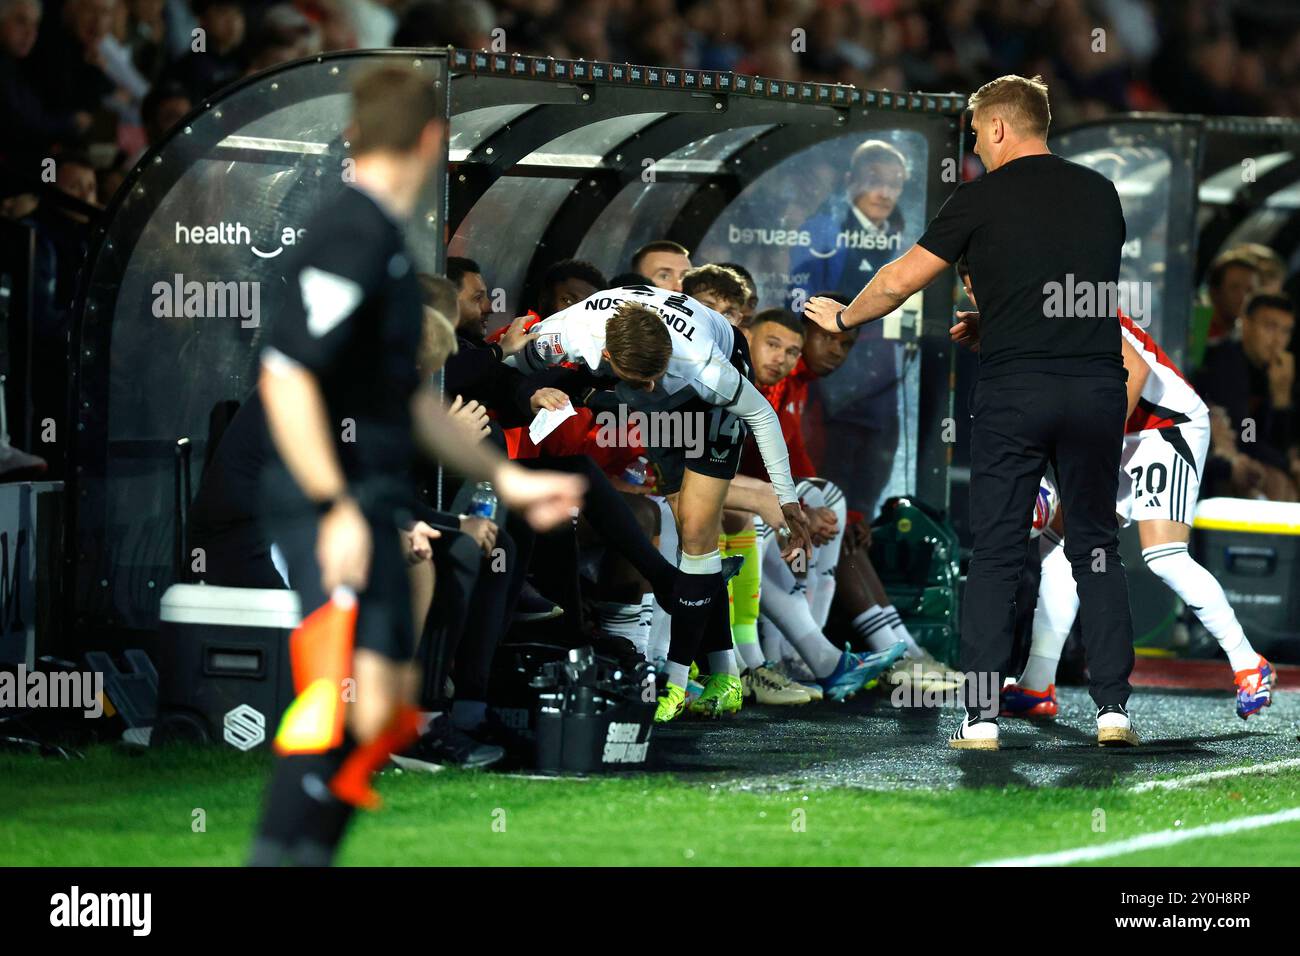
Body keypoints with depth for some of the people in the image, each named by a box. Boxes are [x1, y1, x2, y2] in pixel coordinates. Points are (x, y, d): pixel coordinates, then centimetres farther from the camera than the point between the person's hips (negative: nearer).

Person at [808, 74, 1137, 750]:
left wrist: (843, 317, 20)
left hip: (1013, 390, -3)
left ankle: (981, 716, -1)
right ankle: (1113, 708, 4)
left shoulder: (983, 199, -1)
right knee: (1096, 548, 11)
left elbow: (900, 280, 1)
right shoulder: (1100, 193, 12)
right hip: (1098, 384, 3)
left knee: (995, 554, 3)